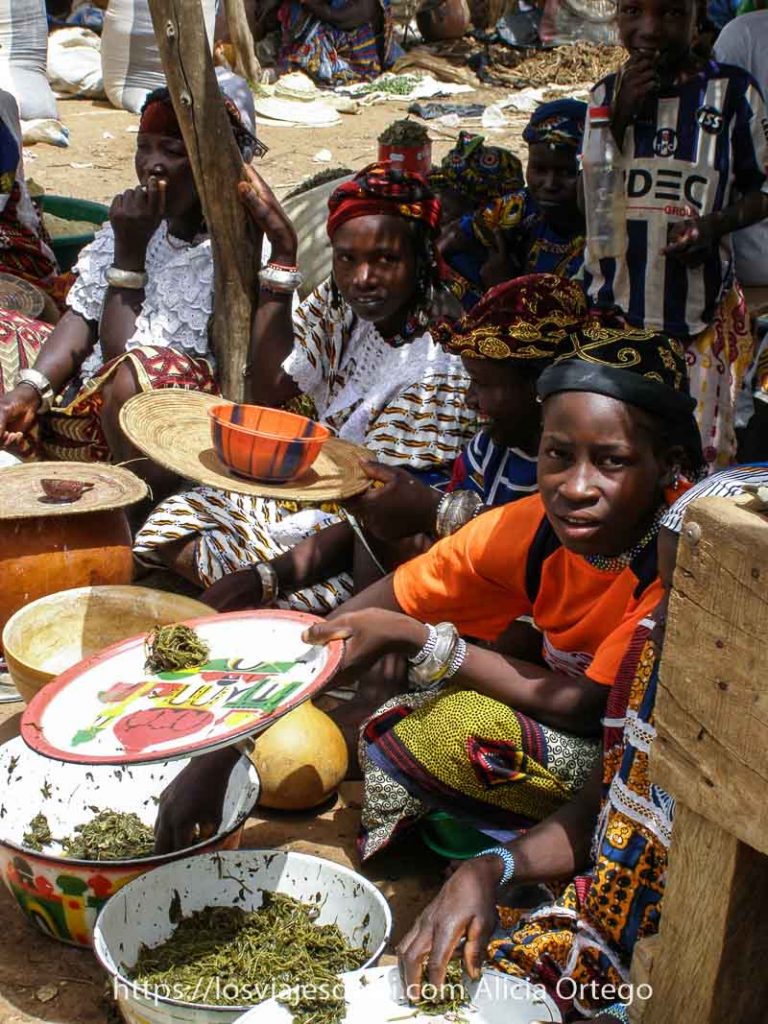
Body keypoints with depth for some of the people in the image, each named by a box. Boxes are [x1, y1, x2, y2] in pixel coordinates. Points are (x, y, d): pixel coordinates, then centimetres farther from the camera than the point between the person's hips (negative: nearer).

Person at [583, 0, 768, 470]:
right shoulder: (608, 94, 8)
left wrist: (716, 224, -15)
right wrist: (621, 116, -8)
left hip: (701, 307, -2)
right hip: (613, 306, 3)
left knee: (703, 455, 0)